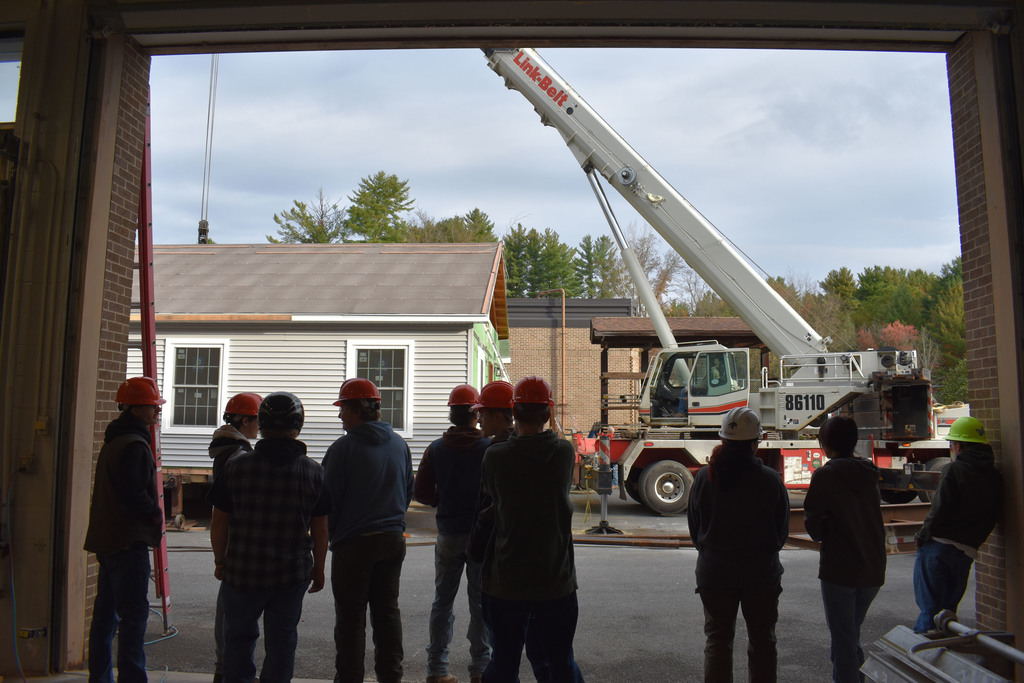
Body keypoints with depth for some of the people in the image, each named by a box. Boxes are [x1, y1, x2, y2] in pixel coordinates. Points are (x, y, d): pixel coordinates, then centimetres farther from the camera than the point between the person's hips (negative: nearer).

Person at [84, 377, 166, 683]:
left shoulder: (113, 441, 16)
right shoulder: (134, 445, -17)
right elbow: (135, 495, -23)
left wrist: (151, 511, 17)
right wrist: (156, 514, -6)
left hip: (108, 539, 10)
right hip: (129, 542, -10)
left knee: (106, 612, 16)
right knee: (134, 615, -7)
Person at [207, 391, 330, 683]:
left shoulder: (236, 466, -7)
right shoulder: (313, 472, -7)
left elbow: (219, 523, -2)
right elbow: (320, 530, -2)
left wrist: (220, 562, 12)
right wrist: (319, 569, 10)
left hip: (242, 571, 0)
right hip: (293, 575, 0)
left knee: (239, 638, 20)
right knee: (282, 640, 13)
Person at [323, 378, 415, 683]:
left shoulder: (343, 448, -14)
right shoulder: (399, 444, 4)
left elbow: (329, 500, -10)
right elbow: (408, 491, 13)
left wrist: (329, 536, 5)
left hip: (354, 543, -5)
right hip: (393, 540, 6)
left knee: (350, 617, 6)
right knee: (387, 611, 15)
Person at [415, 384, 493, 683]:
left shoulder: (436, 449, -1)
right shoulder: (490, 447, -10)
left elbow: (421, 492, -1)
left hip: (447, 534, 2)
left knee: (442, 601, 12)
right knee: (481, 601, 8)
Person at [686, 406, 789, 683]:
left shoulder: (704, 477, -8)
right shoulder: (770, 480, -13)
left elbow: (694, 528, 1)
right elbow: (782, 531, -1)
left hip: (713, 573, 1)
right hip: (762, 574, -1)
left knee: (717, 640, 13)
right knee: (762, 641, 15)